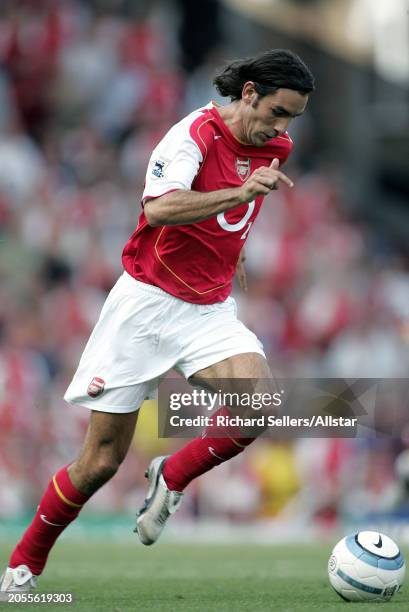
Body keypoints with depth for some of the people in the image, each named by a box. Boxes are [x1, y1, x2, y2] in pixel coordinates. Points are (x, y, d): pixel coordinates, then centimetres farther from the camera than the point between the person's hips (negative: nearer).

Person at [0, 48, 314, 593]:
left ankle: (171, 478, 0)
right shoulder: (196, 133, -17)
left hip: (211, 310, 6)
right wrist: (238, 194, -45)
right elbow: (159, 207, -36)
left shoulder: (275, 147, 5)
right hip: (147, 303, -5)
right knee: (102, 461, -3)